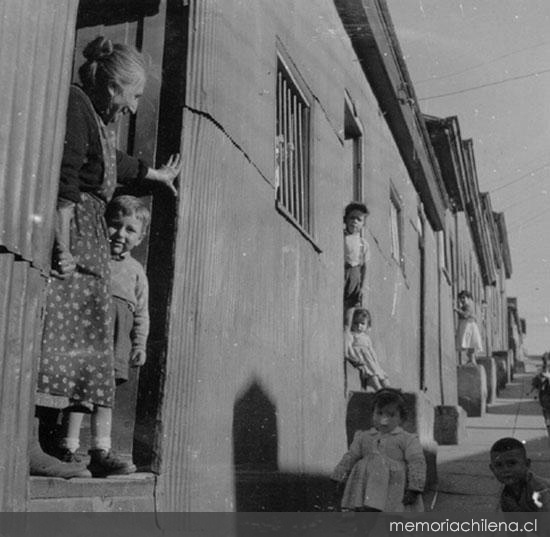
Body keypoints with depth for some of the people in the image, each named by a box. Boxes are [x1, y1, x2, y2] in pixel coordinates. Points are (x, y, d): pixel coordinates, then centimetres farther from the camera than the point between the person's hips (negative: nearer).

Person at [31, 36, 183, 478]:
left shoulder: (96, 117, 23)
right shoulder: (76, 103, -7)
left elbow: (114, 162, 44)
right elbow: (64, 180, -18)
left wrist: (157, 174, 59)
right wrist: (63, 247, -25)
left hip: (87, 236, 11)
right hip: (68, 231, -11)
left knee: (81, 339, 6)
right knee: (53, 333, -15)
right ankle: (28, 447, -16)